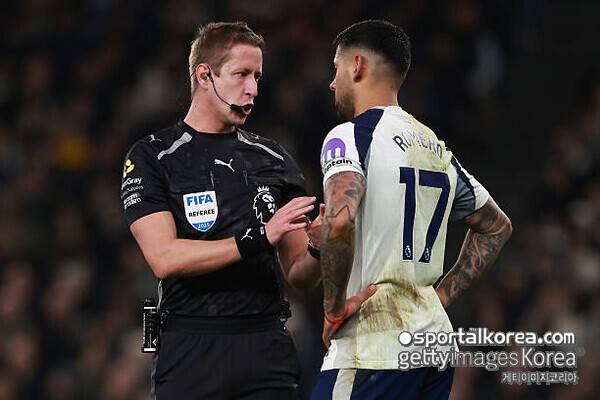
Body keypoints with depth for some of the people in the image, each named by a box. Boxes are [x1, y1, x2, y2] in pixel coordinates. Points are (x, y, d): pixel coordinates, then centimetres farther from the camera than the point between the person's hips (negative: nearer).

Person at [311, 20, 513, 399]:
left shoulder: (351, 136, -7)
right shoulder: (436, 147, 17)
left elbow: (340, 222, -26)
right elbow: (496, 227, 30)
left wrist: (334, 308, -14)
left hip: (374, 351, -8)